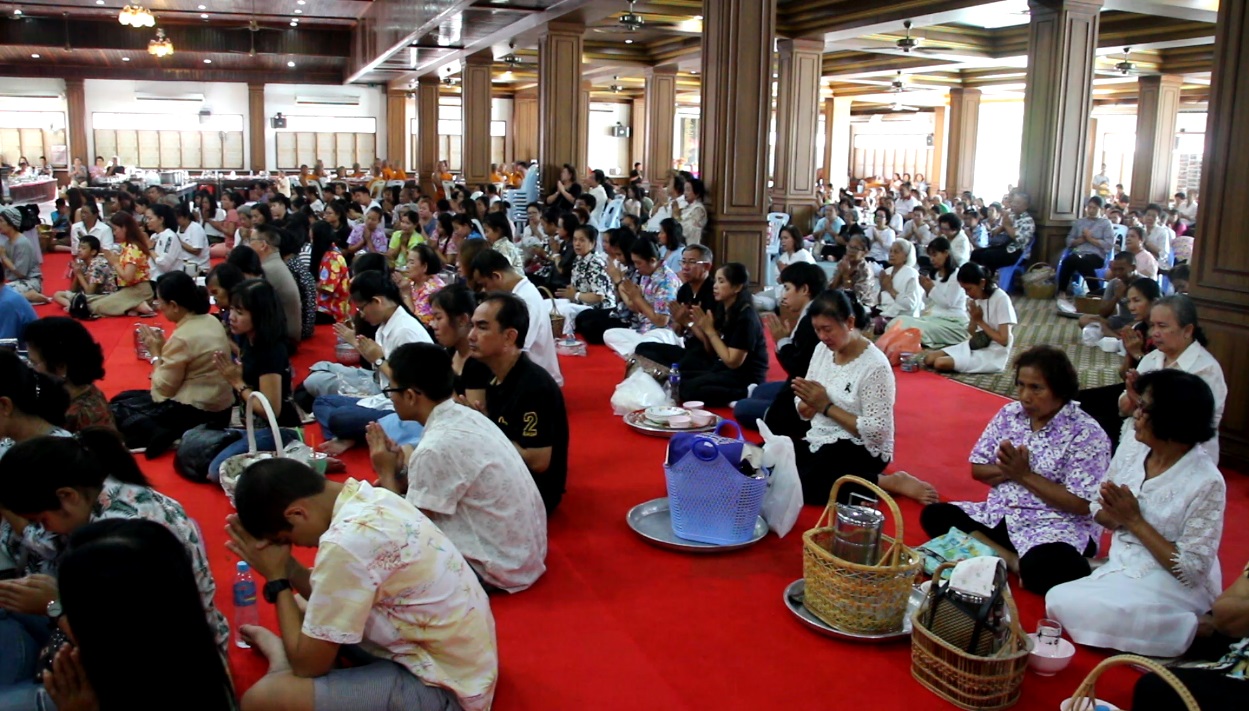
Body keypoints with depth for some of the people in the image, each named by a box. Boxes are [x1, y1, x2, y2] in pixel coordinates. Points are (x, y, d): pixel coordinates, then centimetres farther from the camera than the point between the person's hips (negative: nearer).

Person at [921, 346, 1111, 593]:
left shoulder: (1087, 434, -12)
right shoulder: (1009, 414, 4)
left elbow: (1081, 505, -17)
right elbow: (978, 469, 7)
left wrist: (1024, 474, -15)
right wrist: (1008, 470, -14)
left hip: (1056, 527, -7)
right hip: (1000, 516, 7)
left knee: (1041, 568, -39)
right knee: (934, 515, -13)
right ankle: (1011, 560, -18)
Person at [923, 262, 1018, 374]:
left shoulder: (1001, 299, -18)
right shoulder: (974, 298, 4)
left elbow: (1004, 341, -19)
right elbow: (972, 333, 8)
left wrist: (980, 321, -14)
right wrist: (974, 319, -12)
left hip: (993, 355, -8)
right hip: (975, 346, 8)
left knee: (940, 363, -24)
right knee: (929, 358, -7)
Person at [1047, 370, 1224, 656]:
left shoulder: (1206, 483, -18)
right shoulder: (1129, 454, -1)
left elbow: (1191, 571, -20)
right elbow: (1101, 514, 11)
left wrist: (1134, 520, -21)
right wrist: (1115, 514, -14)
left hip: (1173, 589, -5)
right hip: (1121, 569, 5)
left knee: (1072, 608, -24)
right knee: (1058, 599, -19)